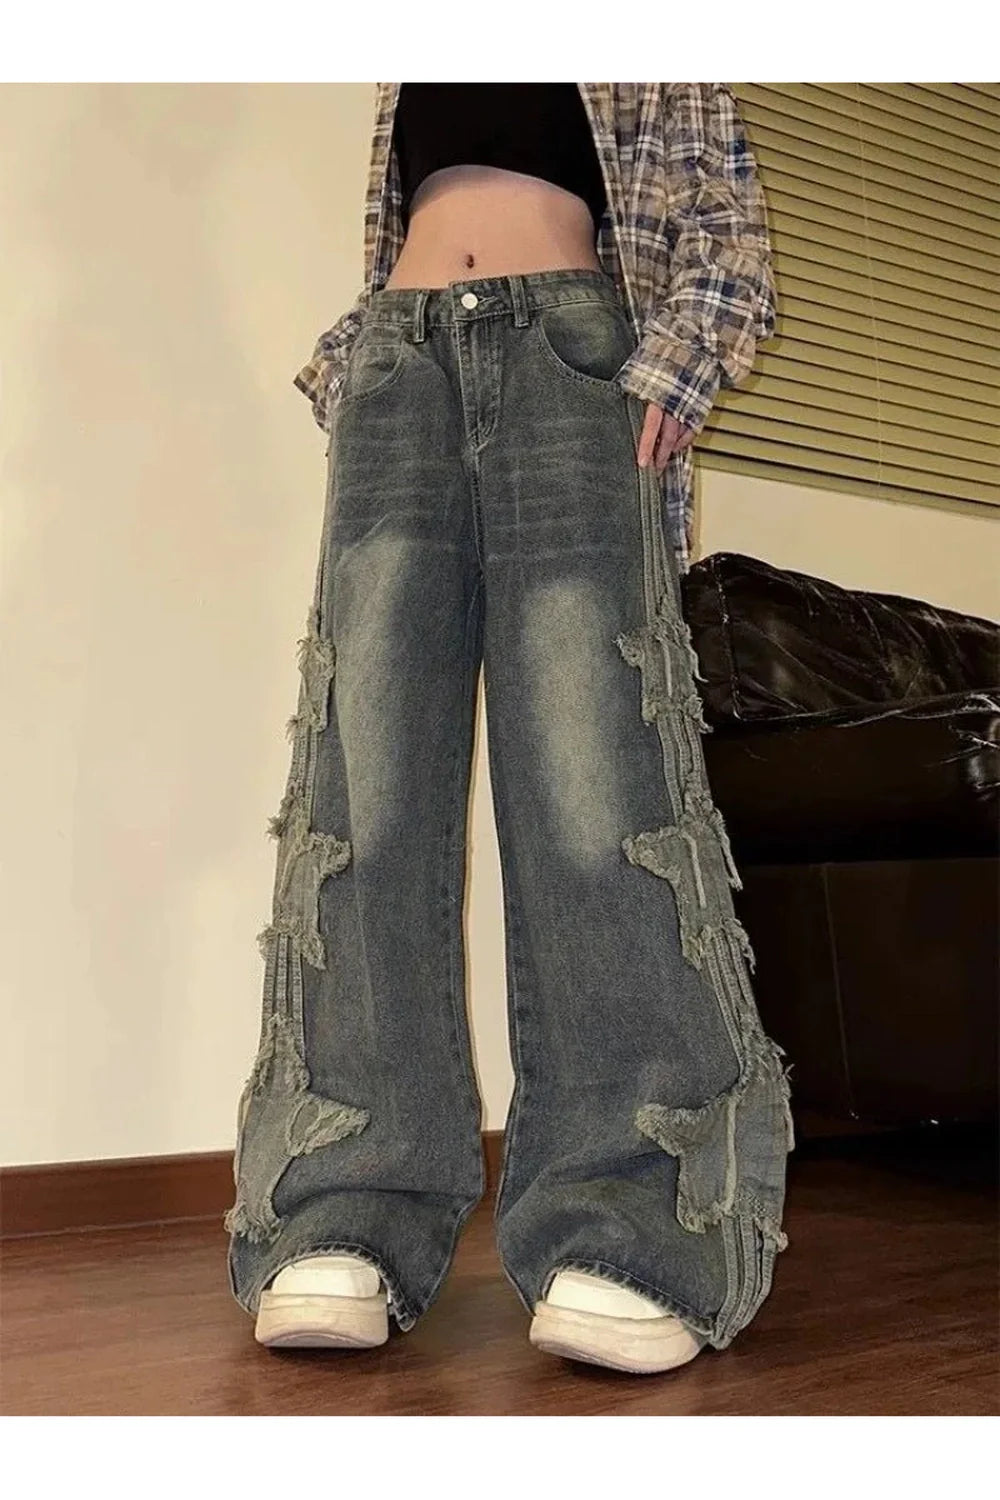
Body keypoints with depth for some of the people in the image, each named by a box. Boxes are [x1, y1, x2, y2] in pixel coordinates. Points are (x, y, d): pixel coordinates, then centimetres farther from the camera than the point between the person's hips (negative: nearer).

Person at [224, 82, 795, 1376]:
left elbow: (727, 232, 12)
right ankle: (345, 1221, -18)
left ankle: (625, 1230, -22)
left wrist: (673, 364, -7)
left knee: (590, 772, -21)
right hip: (403, 362, 3)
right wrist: (346, 376, 11)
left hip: (568, 355, -3)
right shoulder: (407, 86, 34)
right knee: (366, 765, -16)